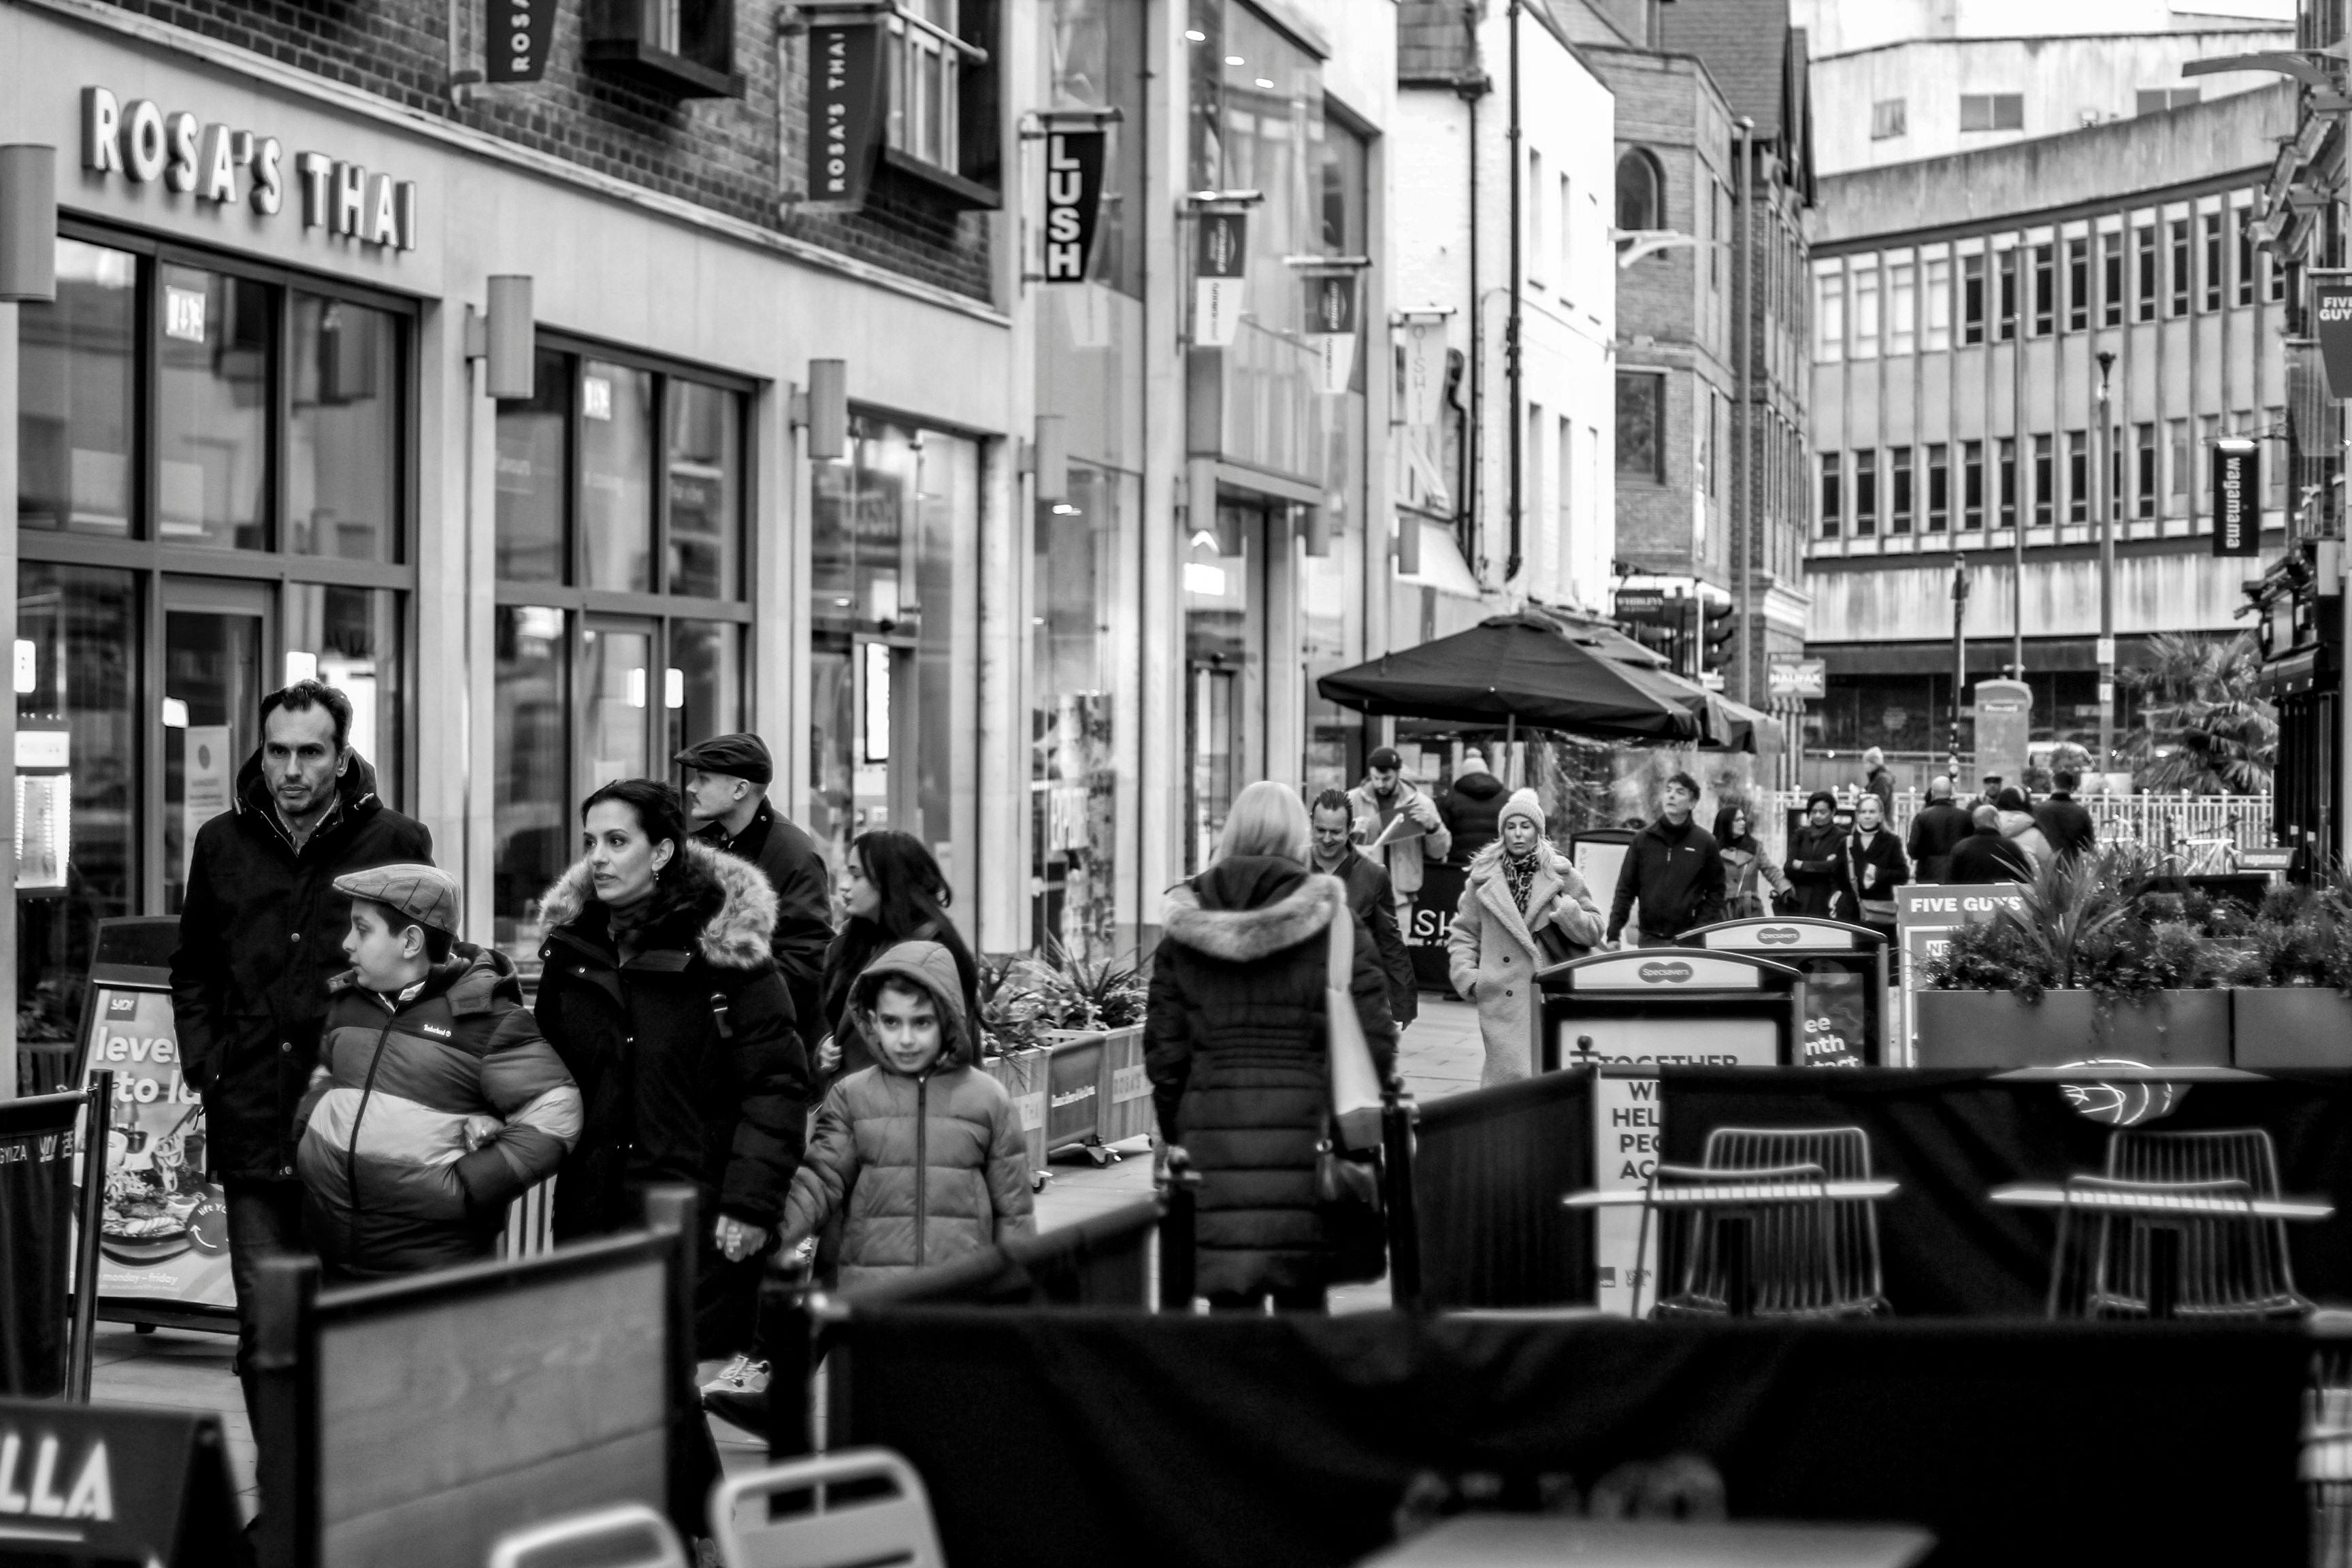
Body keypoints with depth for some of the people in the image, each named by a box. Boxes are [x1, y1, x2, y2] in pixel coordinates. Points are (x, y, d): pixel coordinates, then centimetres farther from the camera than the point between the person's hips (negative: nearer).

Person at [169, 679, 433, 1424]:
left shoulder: (397, 841, -1)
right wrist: (203, 1062, 10)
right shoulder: (222, 843, 10)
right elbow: (193, 969, 21)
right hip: (252, 1119, 3)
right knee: (263, 1320, 3)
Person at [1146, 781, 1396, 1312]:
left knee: (1229, 1295, 6)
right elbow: (1374, 1035, -4)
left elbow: (1164, 1045, 6)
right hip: (1304, 1125, -1)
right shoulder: (1332, 918, -1)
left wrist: (1174, 1134, 14)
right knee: (1301, 1295, 8)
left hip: (1212, 1130, 1)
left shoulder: (1185, 927, 6)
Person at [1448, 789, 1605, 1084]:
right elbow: (1464, 933, 15)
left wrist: (1570, 914, -10)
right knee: (1509, 1074, -7)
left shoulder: (1561, 875, 7)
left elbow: (1594, 930, 9)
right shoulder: (1484, 877, 8)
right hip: (1503, 1001, 0)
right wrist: (1467, 977, 2)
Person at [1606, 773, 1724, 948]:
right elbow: (1625, 889, 8)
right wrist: (1614, 934, 0)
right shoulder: (1643, 839, 7)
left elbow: (1716, 891, 6)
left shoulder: (1705, 842, 3)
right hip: (1650, 939, 2)